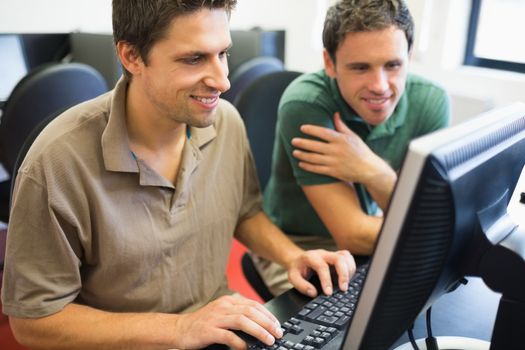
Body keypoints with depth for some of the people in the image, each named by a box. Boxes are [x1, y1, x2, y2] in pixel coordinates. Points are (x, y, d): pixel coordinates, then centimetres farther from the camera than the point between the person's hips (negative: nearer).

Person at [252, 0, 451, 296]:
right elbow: (354, 236, -28)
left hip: (369, 241, 5)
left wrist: (373, 172, -32)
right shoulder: (306, 105, -28)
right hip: (298, 248, -4)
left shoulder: (431, 102, -15)